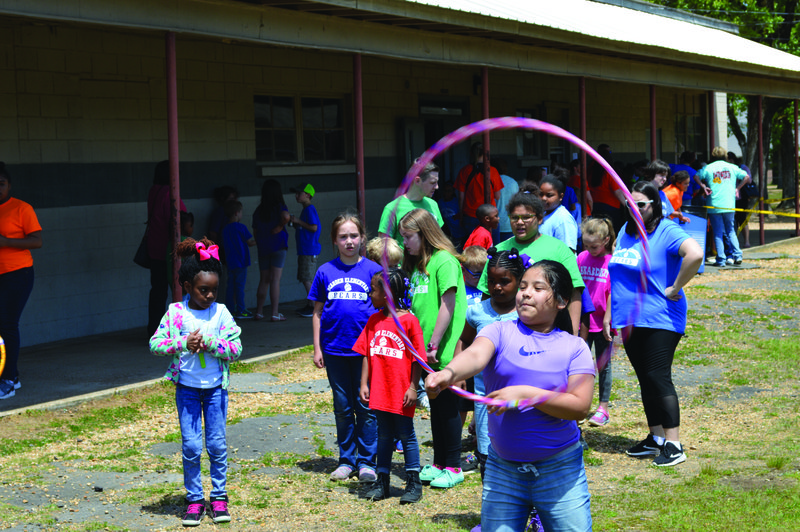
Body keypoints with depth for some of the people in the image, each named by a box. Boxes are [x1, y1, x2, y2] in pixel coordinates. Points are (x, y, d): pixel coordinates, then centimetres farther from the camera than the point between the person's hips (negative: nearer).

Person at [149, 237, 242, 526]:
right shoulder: (175, 312, -5)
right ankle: (194, 499, 12)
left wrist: (210, 343, -21)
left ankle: (219, 497, 17)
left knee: (217, 444, 5)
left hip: (215, 387, 1)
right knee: (191, 446, 1)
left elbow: (236, 348, -7)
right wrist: (183, 344, -20)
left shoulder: (221, 312, -3)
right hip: (187, 388, 0)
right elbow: (154, 344, -8)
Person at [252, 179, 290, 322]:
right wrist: (280, 226, -11)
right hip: (278, 246, -4)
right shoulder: (280, 207, -6)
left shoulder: (258, 210, 7)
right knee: (275, 279, -4)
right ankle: (274, 313, -6)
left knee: (264, 280, 12)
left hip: (263, 248, 4)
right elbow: (286, 216, -28)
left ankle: (259, 311, 12)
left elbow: (255, 231, 11)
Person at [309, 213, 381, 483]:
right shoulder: (325, 272, 4)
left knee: (366, 406, 1)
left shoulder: (372, 270, 0)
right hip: (334, 349, 2)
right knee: (342, 408, 10)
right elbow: (317, 312, 9)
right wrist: (317, 348, 5)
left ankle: (366, 461, 11)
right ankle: (346, 460, 21)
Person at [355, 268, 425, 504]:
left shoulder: (408, 321, -11)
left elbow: (417, 358, -9)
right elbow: (367, 354, 10)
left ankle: (413, 483, 13)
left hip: (401, 392, -5)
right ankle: (382, 481, 20)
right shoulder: (373, 321, 7)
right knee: (384, 435, 13)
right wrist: (364, 384, 5)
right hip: (380, 391, 5)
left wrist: (413, 387, -11)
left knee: (406, 435, 4)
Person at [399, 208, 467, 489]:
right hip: (424, 350, 8)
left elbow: (447, 306, -17)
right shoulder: (418, 264, 14)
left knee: (447, 407, 0)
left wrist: (434, 344, -18)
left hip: (443, 351, -8)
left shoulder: (444, 261, -12)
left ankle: (453, 468, 9)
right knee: (435, 406, 15)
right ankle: (438, 463, 24)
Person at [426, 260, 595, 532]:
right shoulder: (500, 331, 1)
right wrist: (449, 372, -43)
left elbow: (580, 406, -11)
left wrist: (526, 394, -21)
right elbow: (475, 355, -21)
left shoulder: (573, 346, -1)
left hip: (559, 469, -1)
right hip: (502, 468, 1)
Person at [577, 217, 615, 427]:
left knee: (603, 365, 6)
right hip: (582, 321, 4)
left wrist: (607, 320, -11)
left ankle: (603, 409, 14)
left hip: (603, 323, -4)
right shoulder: (581, 258, 2)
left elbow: (612, 293, -10)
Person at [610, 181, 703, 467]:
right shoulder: (626, 232, 13)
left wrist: (675, 289, -22)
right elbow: (617, 271, 23)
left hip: (659, 319, -8)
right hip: (629, 320, 8)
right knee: (645, 379, 13)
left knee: (658, 377, -12)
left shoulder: (667, 232, -12)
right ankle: (656, 438, 23)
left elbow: (695, 254, -30)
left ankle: (673, 445, -9)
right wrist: (611, 314, 17)